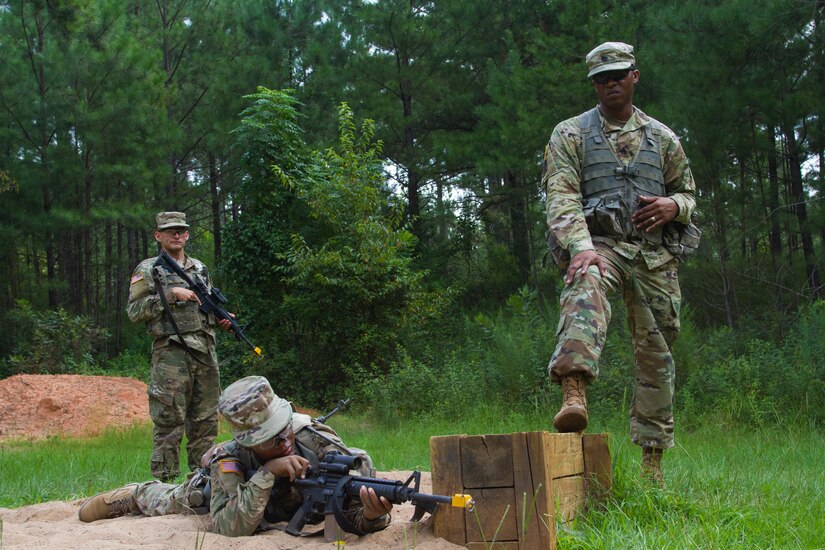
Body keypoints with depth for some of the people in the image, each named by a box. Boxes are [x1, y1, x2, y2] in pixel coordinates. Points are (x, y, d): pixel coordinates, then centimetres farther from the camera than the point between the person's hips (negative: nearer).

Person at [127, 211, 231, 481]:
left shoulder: (200, 268, 19)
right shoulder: (148, 270, 2)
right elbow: (134, 311, -7)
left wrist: (221, 319, 6)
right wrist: (171, 295, -13)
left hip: (206, 352, 6)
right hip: (171, 354, -6)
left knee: (206, 421, 8)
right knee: (170, 422, -7)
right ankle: (164, 480, -3)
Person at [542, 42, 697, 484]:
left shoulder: (663, 138, 17)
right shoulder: (570, 134, 7)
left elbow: (688, 193, 25)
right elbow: (561, 197, -6)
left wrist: (674, 206, -2)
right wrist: (581, 247, -24)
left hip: (655, 256, 4)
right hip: (600, 245, -4)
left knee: (656, 354, 4)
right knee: (586, 288, -39)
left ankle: (652, 458, 16)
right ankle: (574, 394, -58)